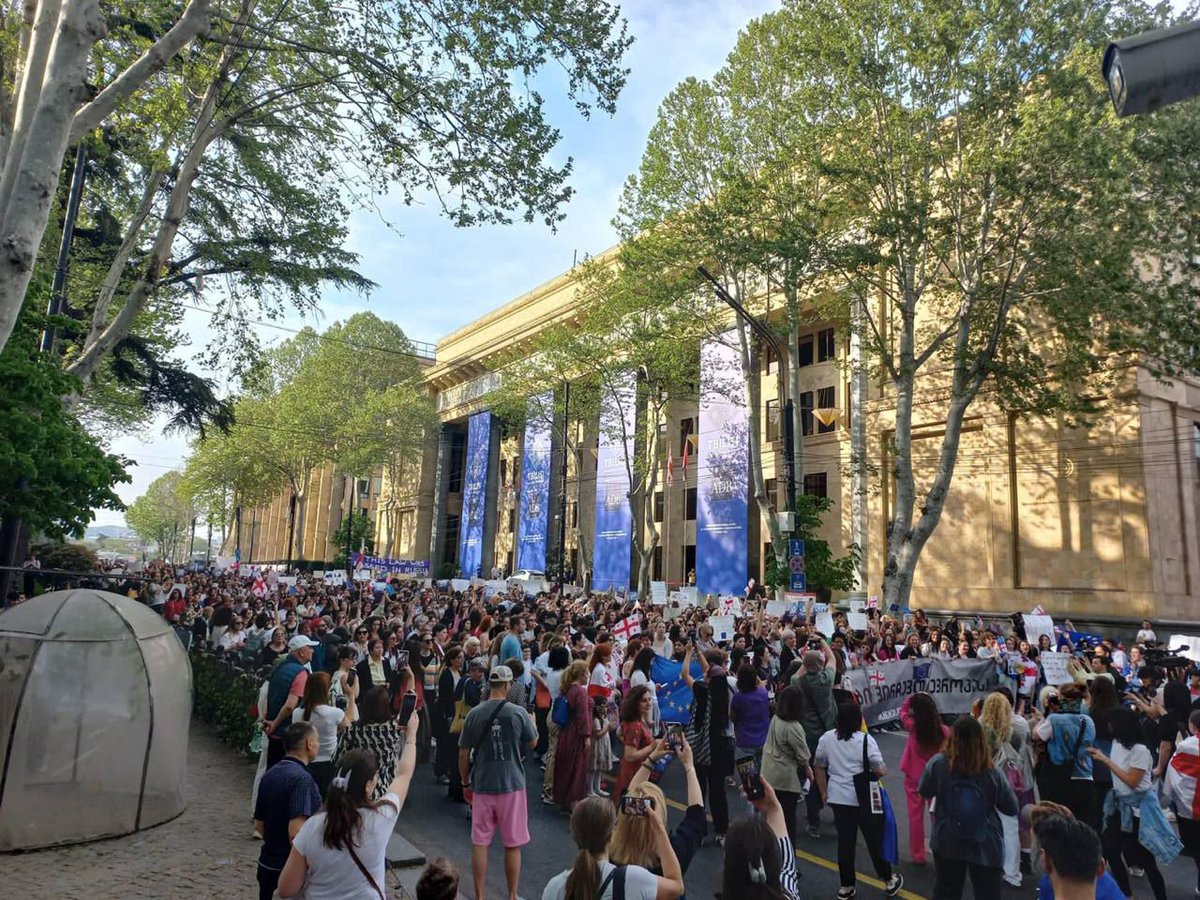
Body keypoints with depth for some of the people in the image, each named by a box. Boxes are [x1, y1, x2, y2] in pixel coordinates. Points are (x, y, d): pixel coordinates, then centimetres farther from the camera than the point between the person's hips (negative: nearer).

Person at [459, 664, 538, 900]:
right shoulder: (519, 714, -11)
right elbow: (532, 743, 5)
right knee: (513, 844, 11)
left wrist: (465, 780, 15)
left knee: (480, 843, 12)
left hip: (482, 785, 2)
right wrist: (532, 722, 22)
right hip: (511, 785, -2)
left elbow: (463, 753, 1)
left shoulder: (474, 714, -6)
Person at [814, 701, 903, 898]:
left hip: (838, 798, 3)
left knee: (845, 842, 12)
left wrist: (824, 792, 15)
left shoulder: (826, 738, -2)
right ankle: (889, 881, 30)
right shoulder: (865, 739, -15)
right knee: (874, 840, 13)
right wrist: (882, 771, 9)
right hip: (864, 799, -3)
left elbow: (818, 767, 5)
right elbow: (881, 771, -14)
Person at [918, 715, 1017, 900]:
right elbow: (1011, 809, -3)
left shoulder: (937, 764, -16)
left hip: (947, 842, 1)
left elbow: (925, 792, 2)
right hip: (986, 846, -1)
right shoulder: (992, 773, -18)